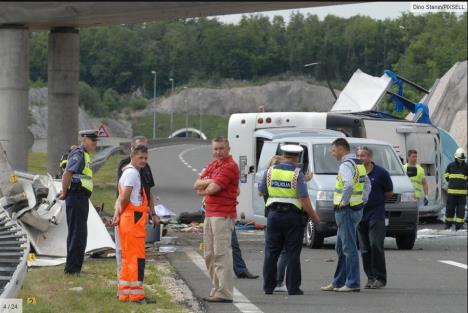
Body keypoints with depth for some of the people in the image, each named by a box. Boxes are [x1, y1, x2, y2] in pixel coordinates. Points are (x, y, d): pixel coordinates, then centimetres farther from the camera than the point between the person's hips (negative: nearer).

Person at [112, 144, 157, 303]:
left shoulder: (127, 172, 20)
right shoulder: (132, 173, -13)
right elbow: (124, 198, -18)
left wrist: (118, 214, 5)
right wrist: (120, 213, -4)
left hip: (126, 219, 10)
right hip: (134, 219, -10)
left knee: (127, 258, 14)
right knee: (137, 257, -8)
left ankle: (124, 293, 18)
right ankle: (136, 294, -7)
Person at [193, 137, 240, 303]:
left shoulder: (230, 166, -12)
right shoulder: (213, 165, 17)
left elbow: (212, 189, -20)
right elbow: (197, 185, 9)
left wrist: (203, 190, 1)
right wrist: (209, 181, -9)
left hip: (223, 216, -10)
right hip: (210, 214, 10)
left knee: (222, 253, -11)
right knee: (210, 255, 13)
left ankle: (224, 293, -11)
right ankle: (217, 289, 20)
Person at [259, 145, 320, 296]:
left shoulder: (270, 171, 2)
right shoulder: (297, 174, -10)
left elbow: (261, 191, 13)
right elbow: (304, 199, -14)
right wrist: (314, 216, -4)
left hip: (274, 214, 3)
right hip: (293, 215, -3)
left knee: (271, 252, 10)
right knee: (292, 254, 1)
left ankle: (268, 287, 11)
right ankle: (293, 288, 0)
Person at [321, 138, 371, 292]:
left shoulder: (346, 165, -17)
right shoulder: (359, 164, 14)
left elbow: (348, 185, -34)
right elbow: (367, 184, 23)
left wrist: (343, 201, -21)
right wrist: (363, 200, 18)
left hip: (346, 210, -10)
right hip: (357, 209, 10)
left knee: (349, 248, -7)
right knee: (341, 248, 16)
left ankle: (353, 283, -5)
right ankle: (338, 282, 22)